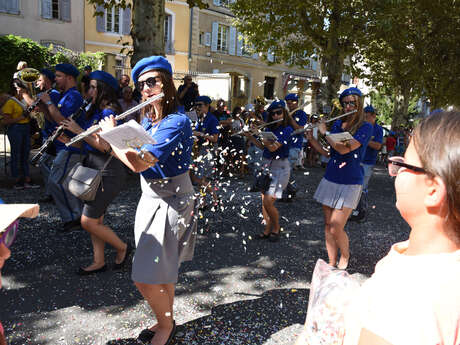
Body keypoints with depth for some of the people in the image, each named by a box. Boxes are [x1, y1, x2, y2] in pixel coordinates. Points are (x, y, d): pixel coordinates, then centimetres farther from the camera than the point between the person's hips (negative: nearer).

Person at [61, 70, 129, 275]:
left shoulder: (109, 113, -15)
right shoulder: (97, 112, 14)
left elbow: (104, 146, -22)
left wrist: (79, 131, -18)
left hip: (108, 174, -9)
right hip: (96, 171, 9)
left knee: (88, 221, -5)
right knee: (95, 220, 13)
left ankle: (122, 248, 13)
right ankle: (99, 262, 24)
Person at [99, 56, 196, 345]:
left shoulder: (177, 122, -22)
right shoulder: (146, 120, 6)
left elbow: (139, 163, -32)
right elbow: (129, 154, 13)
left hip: (171, 204, -8)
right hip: (150, 199, 8)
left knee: (146, 280, -6)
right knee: (163, 270, 18)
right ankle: (166, 321, 37)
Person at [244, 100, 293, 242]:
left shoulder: (287, 130, -11)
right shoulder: (270, 129, 11)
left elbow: (273, 147, -22)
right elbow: (263, 146, 16)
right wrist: (250, 136, 7)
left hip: (280, 168, -7)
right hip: (267, 165, 7)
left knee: (268, 202, -12)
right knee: (264, 201, 7)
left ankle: (276, 229, 10)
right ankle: (267, 230, 21)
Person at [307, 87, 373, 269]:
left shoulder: (366, 127, -8)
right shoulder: (337, 124, 10)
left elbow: (344, 149, -22)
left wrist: (324, 132, -11)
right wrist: (312, 139, 4)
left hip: (349, 183, -5)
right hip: (330, 179, 6)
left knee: (336, 229, -7)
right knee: (328, 225, 8)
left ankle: (345, 255, 23)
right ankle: (332, 264, 21)